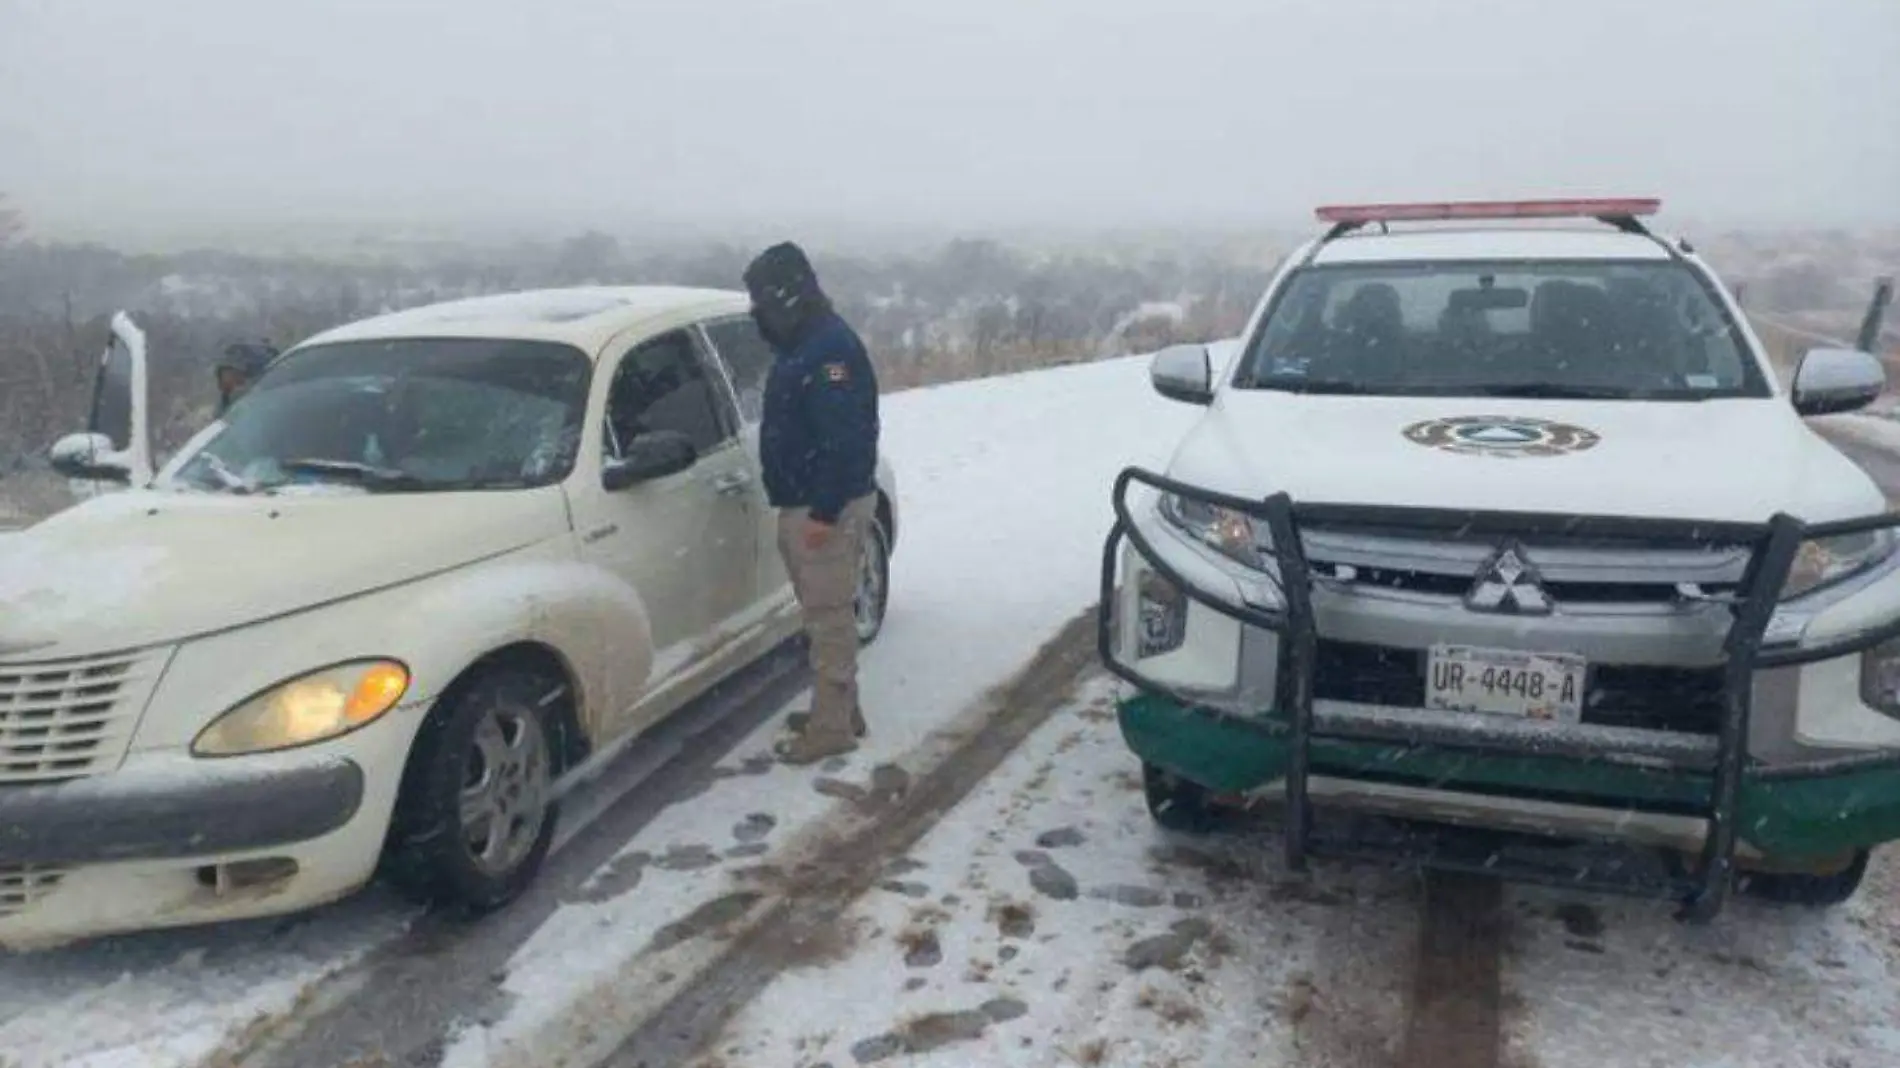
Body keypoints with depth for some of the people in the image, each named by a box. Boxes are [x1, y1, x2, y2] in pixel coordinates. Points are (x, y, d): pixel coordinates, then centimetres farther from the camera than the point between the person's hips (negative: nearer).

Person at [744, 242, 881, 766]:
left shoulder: (830, 347, -19)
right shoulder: (803, 344, 14)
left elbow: (844, 438, -25)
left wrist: (825, 511, -25)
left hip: (827, 508, -10)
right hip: (803, 503, 10)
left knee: (829, 617, -3)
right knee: (824, 614, 16)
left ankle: (832, 727, 4)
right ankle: (840, 710, 27)